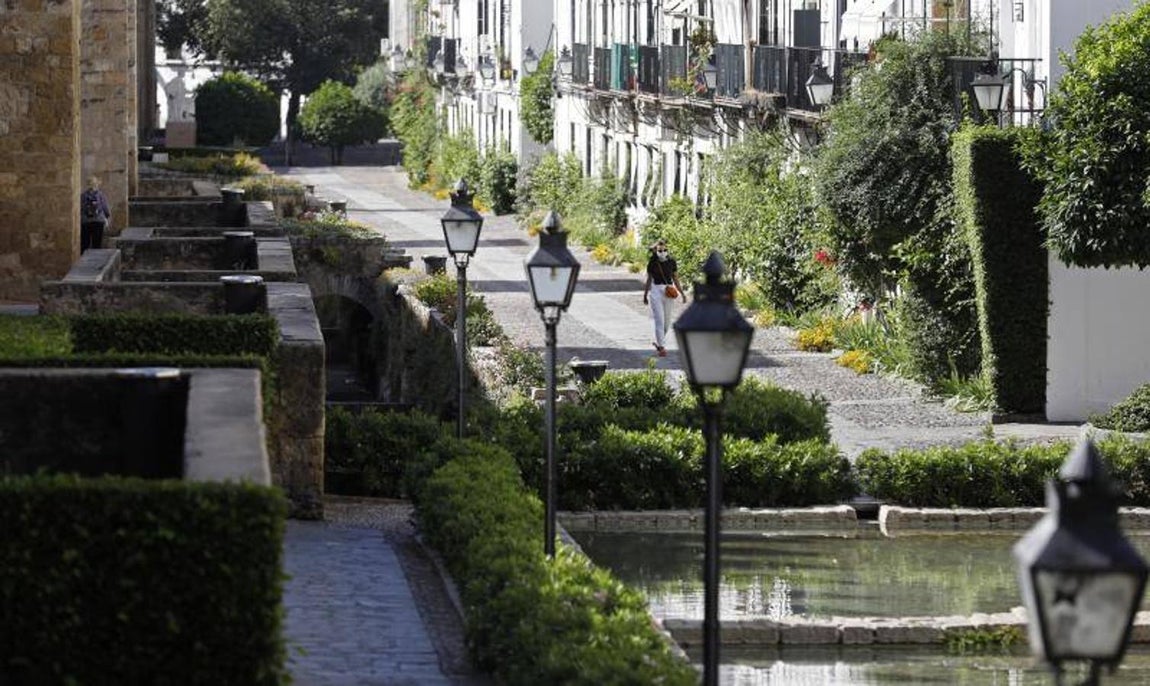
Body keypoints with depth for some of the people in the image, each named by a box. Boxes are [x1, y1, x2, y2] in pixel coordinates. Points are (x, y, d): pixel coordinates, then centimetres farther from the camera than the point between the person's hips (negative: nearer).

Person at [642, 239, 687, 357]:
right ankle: (661, 347, -6)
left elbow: (675, 279, 7)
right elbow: (649, 280, 8)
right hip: (656, 291, -3)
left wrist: (682, 293, 1)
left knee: (667, 322, 11)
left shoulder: (671, 262, 2)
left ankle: (658, 342, 33)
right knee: (659, 320, -9)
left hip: (669, 292, 3)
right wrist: (645, 295, 13)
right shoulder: (652, 263, -1)